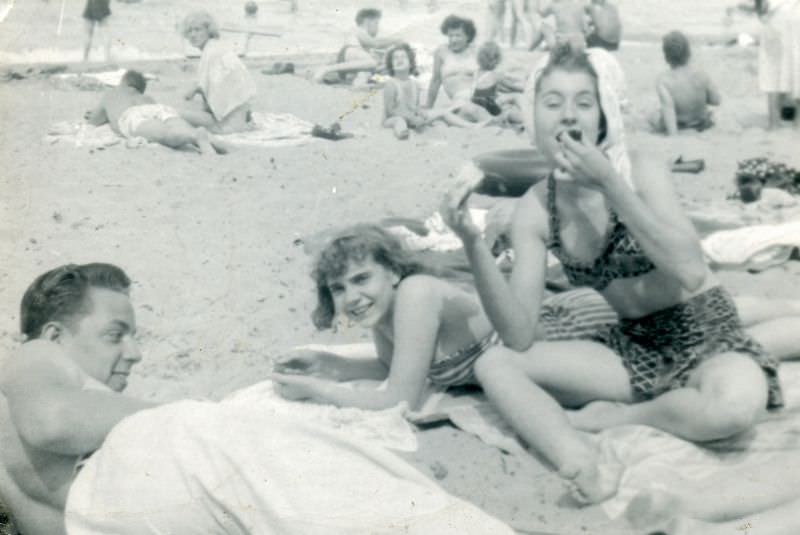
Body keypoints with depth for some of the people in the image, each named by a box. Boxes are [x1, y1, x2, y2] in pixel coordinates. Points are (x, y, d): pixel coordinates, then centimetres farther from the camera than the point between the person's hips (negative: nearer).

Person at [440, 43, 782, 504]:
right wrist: (473, 244, -26)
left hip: (706, 336, -3)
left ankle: (616, 415, -9)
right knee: (494, 364, -12)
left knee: (736, 405, -38)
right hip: (633, 348, 4)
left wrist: (609, 183, -31)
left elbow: (690, 272, -32)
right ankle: (582, 460, -36)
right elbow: (520, 336, -14)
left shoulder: (641, 175, -16)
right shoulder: (535, 210, -7)